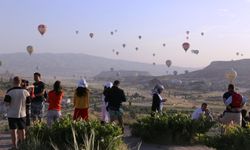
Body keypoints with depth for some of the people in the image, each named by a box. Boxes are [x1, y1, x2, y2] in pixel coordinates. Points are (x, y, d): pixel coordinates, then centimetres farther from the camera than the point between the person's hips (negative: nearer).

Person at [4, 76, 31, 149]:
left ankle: (15, 146, 3)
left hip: (12, 114, -3)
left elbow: (7, 102, -15)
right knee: (22, 129, 17)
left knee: (13, 130, 3)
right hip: (22, 113, 3)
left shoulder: (10, 91, -13)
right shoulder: (25, 91, -5)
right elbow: (28, 102, 1)